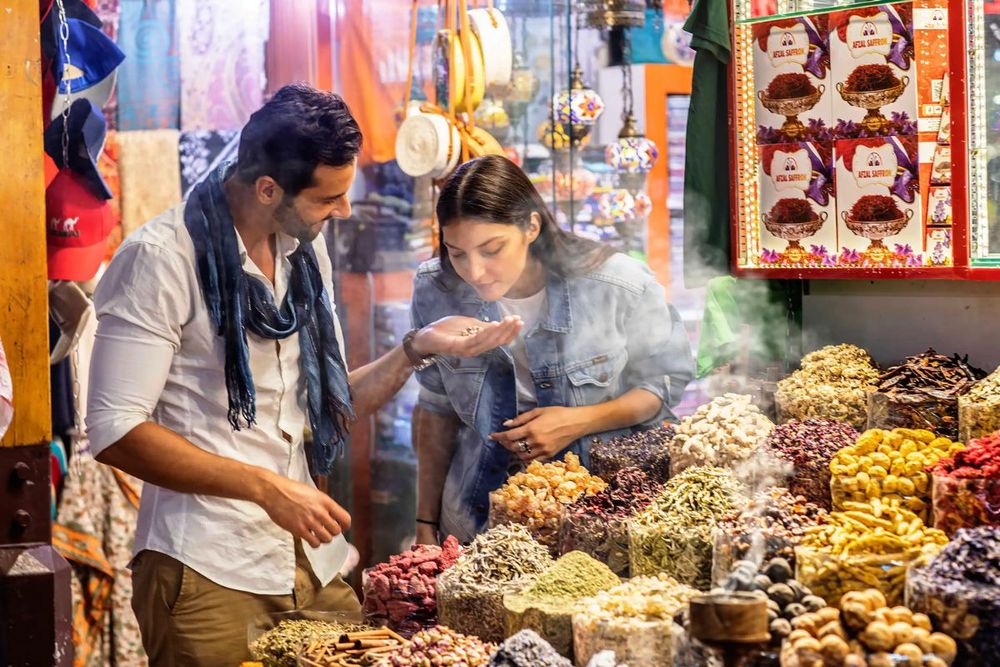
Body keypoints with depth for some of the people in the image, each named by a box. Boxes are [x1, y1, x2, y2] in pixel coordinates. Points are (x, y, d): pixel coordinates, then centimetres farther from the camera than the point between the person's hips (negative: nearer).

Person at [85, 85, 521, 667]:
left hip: (314, 567, 7)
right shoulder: (163, 258, -12)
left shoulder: (306, 252, 12)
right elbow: (114, 432, -17)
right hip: (208, 573, -6)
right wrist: (265, 487, -21)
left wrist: (416, 351, 0)